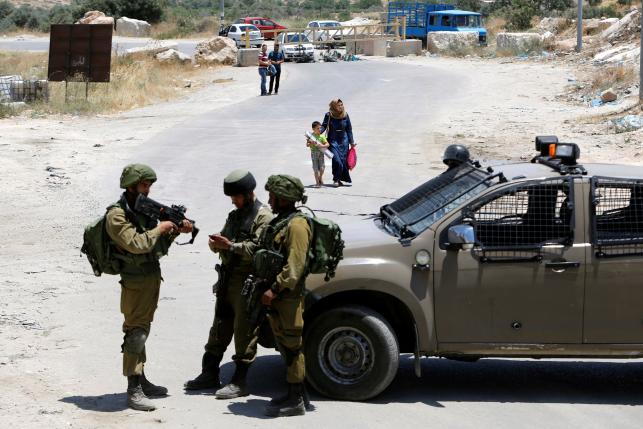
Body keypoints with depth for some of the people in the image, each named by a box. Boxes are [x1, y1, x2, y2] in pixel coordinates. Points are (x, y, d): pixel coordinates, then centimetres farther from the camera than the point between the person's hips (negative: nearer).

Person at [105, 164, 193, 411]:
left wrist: (176, 230, 1)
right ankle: (133, 391, -8)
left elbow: (158, 243, 17)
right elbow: (136, 244, -27)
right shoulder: (117, 215, -15)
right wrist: (160, 228, -17)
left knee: (142, 330, 16)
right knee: (135, 333, -9)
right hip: (136, 282, -9)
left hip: (153, 277, 9)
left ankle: (141, 381, 25)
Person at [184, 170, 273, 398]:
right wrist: (216, 243, -4)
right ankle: (210, 373, 23)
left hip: (247, 283, -9)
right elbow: (223, 239, 19)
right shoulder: (235, 215, 19)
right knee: (220, 328, 14)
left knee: (244, 332, -5)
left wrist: (231, 245, -25)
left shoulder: (263, 217, -9)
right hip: (227, 280, 9)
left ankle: (239, 382, -2)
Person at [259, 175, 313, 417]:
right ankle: (296, 394, 23)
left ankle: (295, 401, -2)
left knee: (292, 345, -6)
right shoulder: (279, 222, 18)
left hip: (288, 297, -10)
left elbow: (295, 266, -22)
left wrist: (274, 289, -24)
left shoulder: (296, 225, -16)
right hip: (277, 295, 10)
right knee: (285, 345, 15)